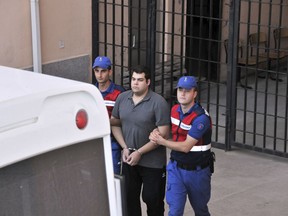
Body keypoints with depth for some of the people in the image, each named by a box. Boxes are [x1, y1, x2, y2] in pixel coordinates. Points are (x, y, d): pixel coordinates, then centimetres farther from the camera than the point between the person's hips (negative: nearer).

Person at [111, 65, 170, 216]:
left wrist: (139, 152, -17)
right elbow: (114, 124, 9)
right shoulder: (122, 98, 1)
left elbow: (163, 134, -17)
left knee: (152, 198, 5)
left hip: (152, 162, -5)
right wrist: (125, 148, -4)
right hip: (128, 158, 5)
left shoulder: (158, 103, -15)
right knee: (129, 197, 15)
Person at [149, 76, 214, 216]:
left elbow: (186, 147, -22)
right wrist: (156, 133, -8)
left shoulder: (201, 118, -23)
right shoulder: (174, 110, 0)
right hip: (176, 168, 4)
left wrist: (161, 141, -15)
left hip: (197, 171, -4)